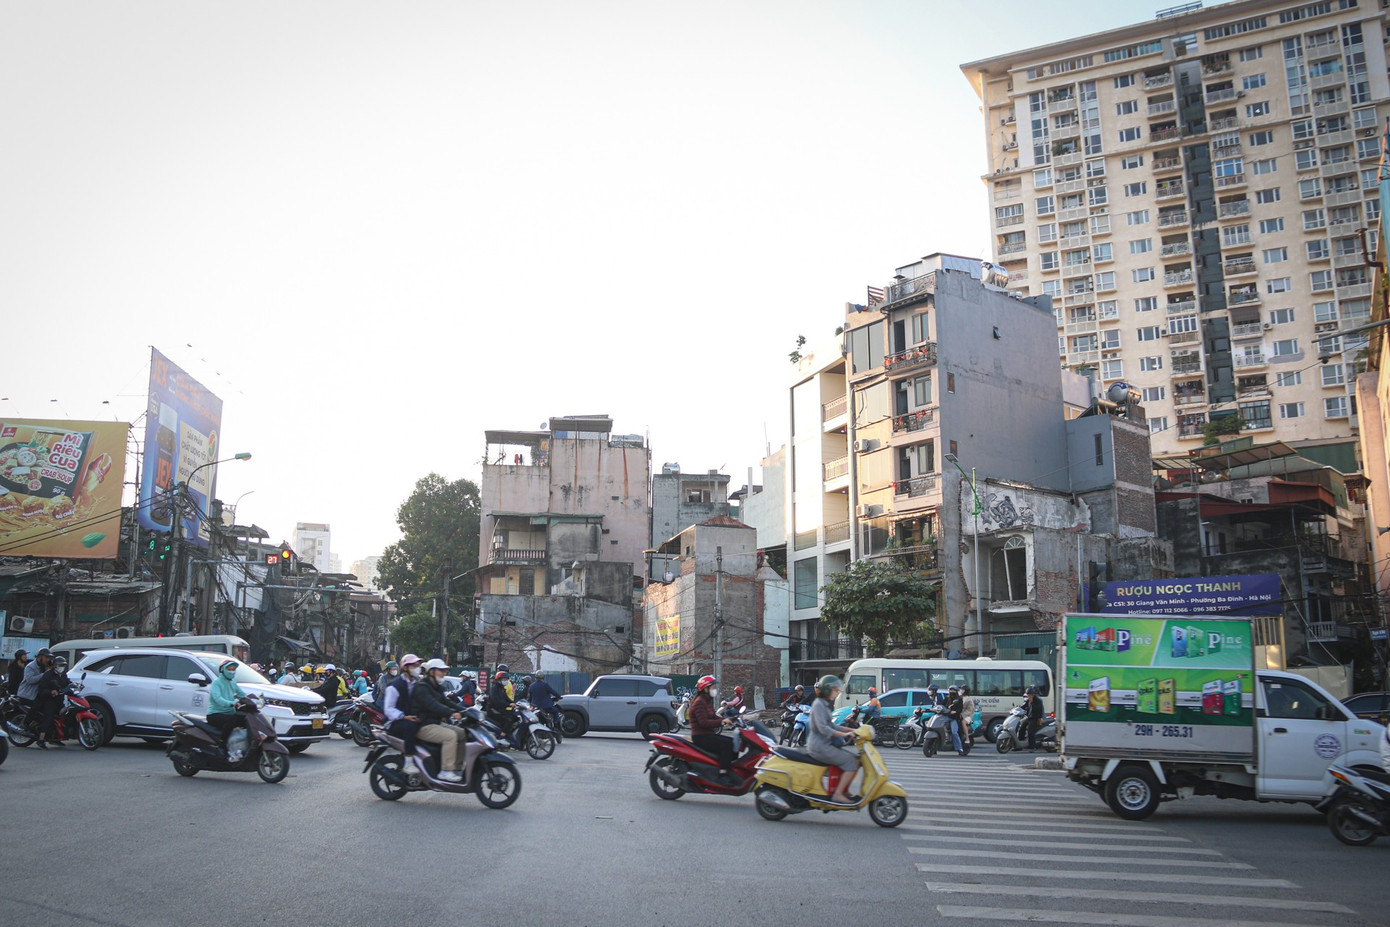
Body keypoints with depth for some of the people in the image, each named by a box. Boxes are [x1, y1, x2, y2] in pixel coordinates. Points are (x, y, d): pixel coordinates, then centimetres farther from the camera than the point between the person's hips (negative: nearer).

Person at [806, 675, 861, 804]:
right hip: (819, 746, -10)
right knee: (851, 762, -16)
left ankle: (845, 791, 8)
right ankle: (838, 795, -13)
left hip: (825, 745, 10)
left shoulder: (825, 705, 18)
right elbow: (823, 728, -23)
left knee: (856, 759, 6)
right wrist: (844, 734, -25)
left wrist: (850, 729, 9)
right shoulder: (819, 704, -13)